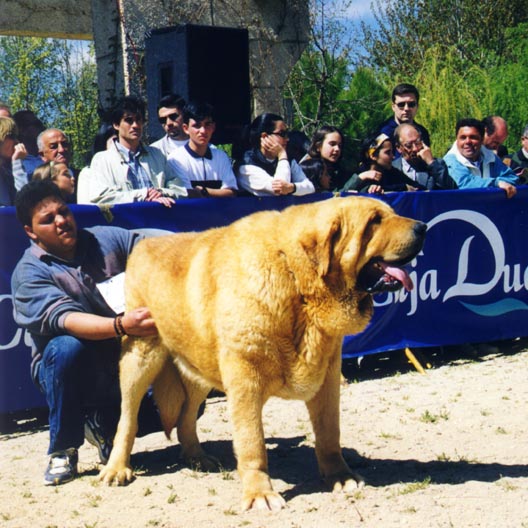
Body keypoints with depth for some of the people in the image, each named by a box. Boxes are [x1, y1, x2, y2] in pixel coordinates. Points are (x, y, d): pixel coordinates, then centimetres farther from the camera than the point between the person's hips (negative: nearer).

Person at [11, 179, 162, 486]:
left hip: (125, 362, 4)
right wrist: (122, 326, -44)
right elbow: (64, 319, -27)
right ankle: (63, 450, -14)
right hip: (71, 370, -3)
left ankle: (105, 428, 12)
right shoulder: (29, 273, -10)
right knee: (66, 347, -36)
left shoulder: (106, 238, 3)